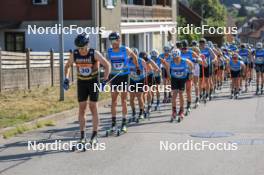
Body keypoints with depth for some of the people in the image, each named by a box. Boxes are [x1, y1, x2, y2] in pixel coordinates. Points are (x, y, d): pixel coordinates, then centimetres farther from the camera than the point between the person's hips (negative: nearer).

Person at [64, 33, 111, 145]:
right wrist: (66, 79, -2)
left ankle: (94, 135, 1)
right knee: (82, 108, 1)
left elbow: (107, 65, -14)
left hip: (93, 82, -3)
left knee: (93, 107, -4)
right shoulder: (74, 54, -8)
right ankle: (82, 135, 6)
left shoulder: (94, 54, -18)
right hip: (81, 83, 3)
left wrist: (105, 80, -21)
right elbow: (67, 66, 10)